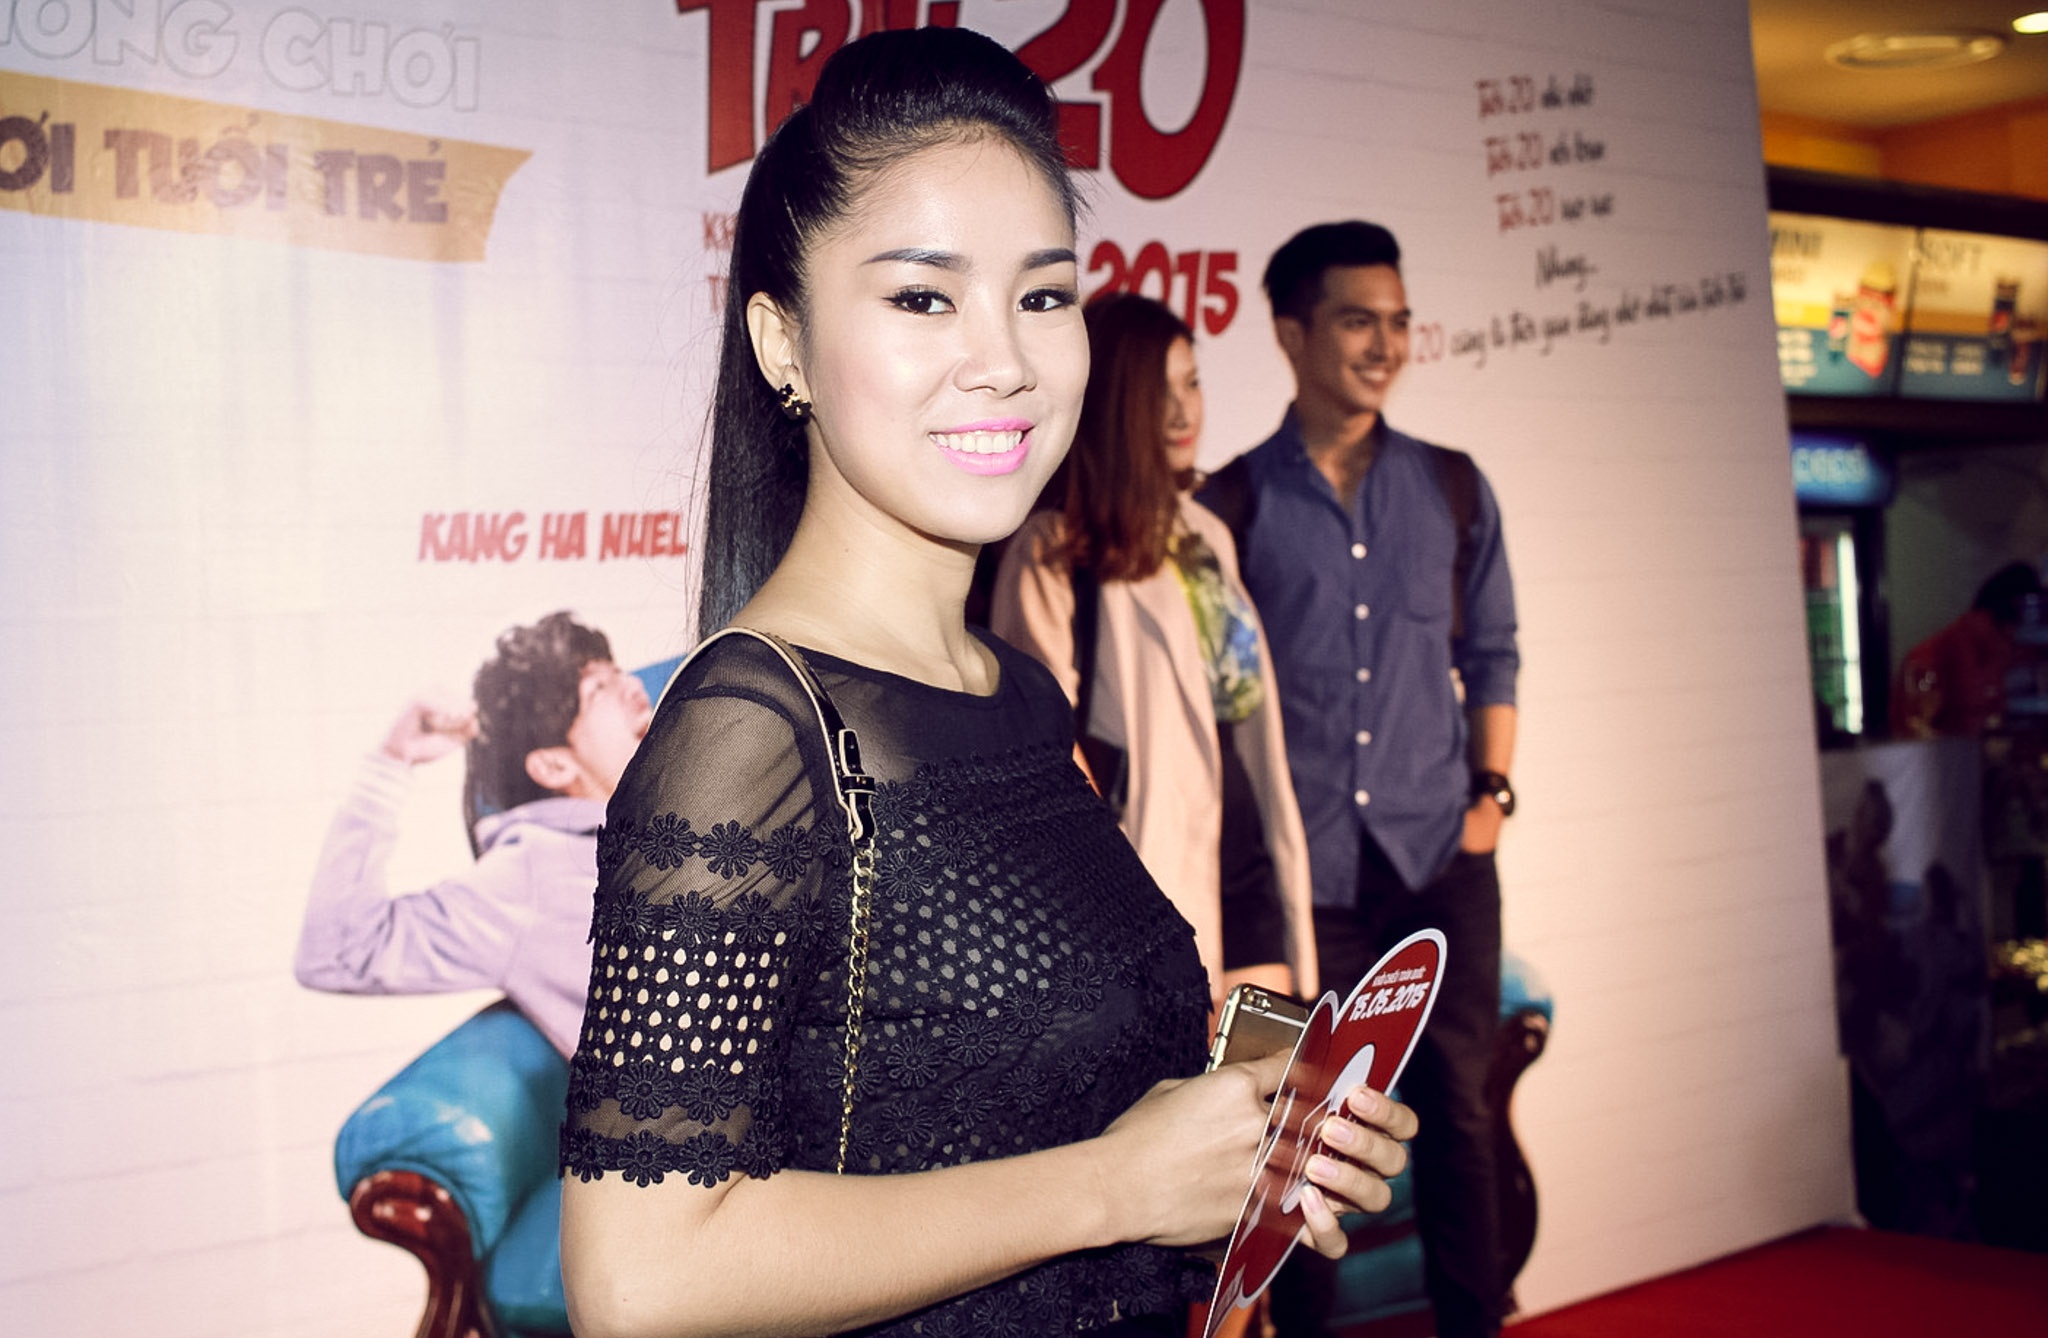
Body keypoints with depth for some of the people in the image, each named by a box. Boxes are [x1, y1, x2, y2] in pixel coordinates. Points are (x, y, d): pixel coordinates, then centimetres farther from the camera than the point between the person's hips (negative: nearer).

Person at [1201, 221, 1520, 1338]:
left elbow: (1491, 655, 15)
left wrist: (1492, 790, 4)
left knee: (1456, 1106, 7)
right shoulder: (1234, 503, 1)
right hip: (1300, 864, -2)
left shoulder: (1452, 489, 9)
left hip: (1440, 856, 2)